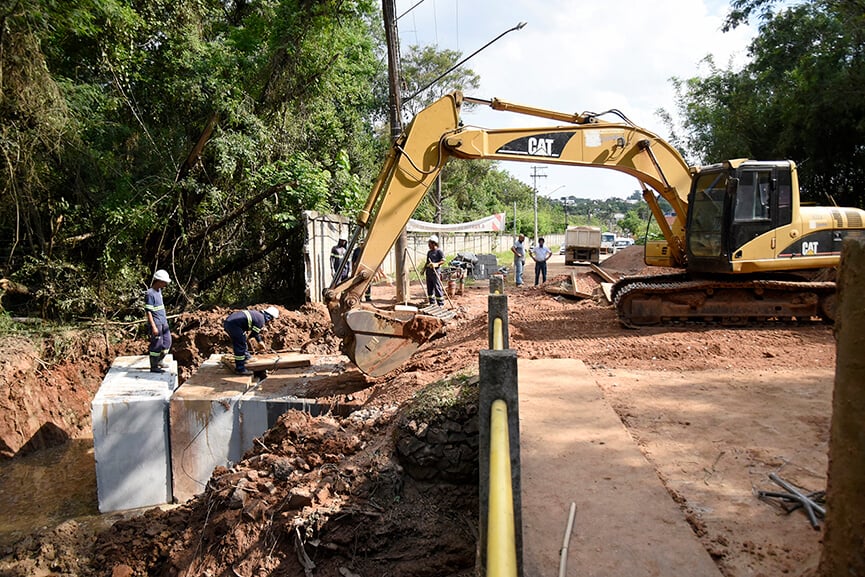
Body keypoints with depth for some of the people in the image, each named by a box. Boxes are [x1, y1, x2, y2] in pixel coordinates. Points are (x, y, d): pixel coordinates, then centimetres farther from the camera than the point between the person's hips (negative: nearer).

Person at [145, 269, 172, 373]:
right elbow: (148, 311, -18)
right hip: (156, 323, -9)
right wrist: (153, 326, -21)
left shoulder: (159, 291, 11)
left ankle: (159, 361, 31)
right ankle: (154, 366, 8)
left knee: (167, 342, 14)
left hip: (163, 322, 9)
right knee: (157, 345, -2)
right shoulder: (149, 294, -17)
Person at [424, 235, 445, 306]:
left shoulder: (439, 251, -6)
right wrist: (424, 269, 15)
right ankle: (432, 303, 19)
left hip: (435, 272, -8)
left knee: (437, 288, -7)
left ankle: (441, 303, -2)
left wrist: (436, 264, -27)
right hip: (428, 272, 8)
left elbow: (443, 260, -13)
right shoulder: (429, 252, 18)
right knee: (429, 288, 10)